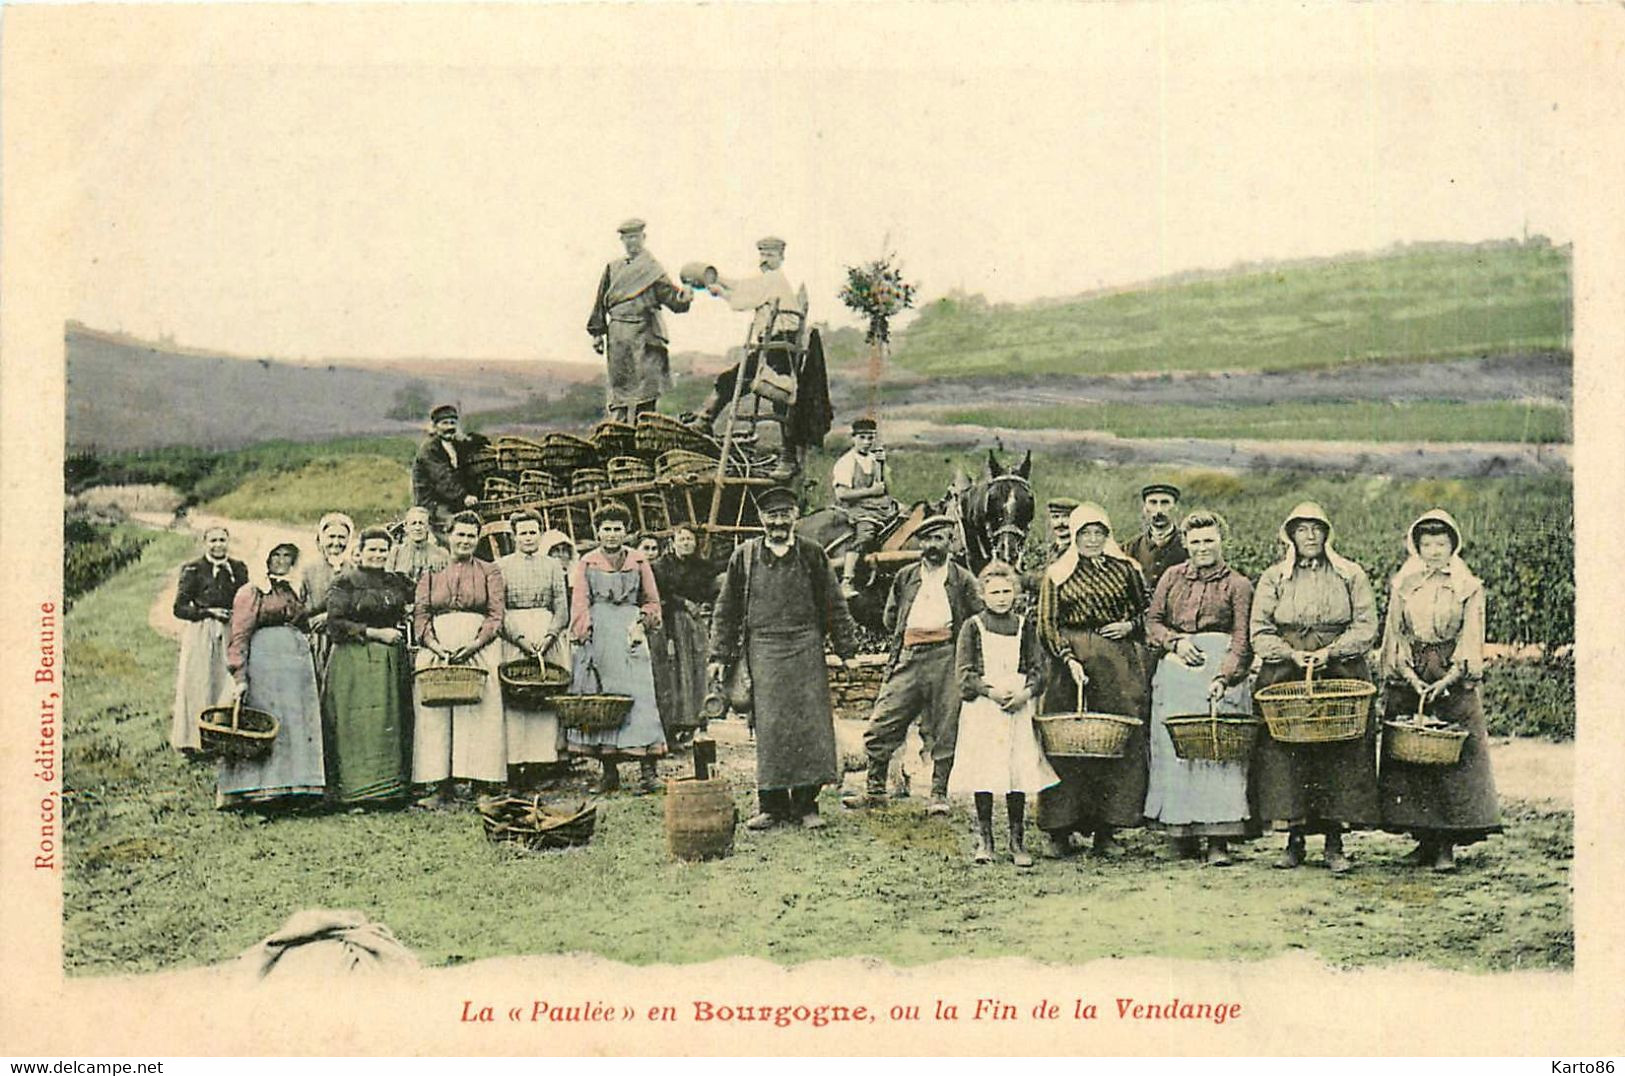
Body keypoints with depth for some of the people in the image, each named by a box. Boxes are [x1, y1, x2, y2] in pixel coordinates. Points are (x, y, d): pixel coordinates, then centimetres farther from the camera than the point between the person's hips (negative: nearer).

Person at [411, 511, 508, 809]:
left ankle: (485, 787, -7)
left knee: (479, 715, -7)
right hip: (436, 651, 2)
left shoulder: (489, 572, 11)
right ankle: (440, 789, -5)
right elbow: (420, 616, 8)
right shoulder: (431, 574, 16)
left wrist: (472, 646, -13)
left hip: (478, 649, -2)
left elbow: (496, 616, 2)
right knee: (435, 715, -5)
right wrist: (436, 647, -10)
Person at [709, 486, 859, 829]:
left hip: (806, 648, 0)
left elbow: (834, 605, 10)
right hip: (763, 651, 0)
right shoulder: (745, 556, 6)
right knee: (769, 729, -1)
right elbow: (727, 609, 10)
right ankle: (771, 806, 7)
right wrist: (719, 655, 7)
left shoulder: (812, 554, 6)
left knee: (809, 724, -3)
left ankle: (806, 804, 6)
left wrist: (847, 646, 8)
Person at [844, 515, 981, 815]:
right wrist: (908, 637, 10)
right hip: (908, 659, 2)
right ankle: (875, 789, 7)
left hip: (946, 658, -2)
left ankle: (939, 795, 8)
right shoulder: (905, 577, 16)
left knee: (944, 731, 0)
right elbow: (890, 618, 21)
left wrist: (953, 638, 2)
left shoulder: (962, 580, 9)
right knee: (881, 725, -2)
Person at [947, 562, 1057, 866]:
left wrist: (1025, 692, -10)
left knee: (1019, 772, -2)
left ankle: (1018, 841, 7)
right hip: (981, 709, -2)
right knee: (984, 774, -3)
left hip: (1017, 707, 2)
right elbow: (964, 673, -1)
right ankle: (984, 840, 8)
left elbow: (1037, 668, 9)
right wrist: (991, 691, -15)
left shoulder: (1025, 627, 10)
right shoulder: (973, 627, 3)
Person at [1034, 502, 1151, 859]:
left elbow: (1148, 612, 18)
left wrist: (1129, 625, -2)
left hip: (1120, 665, 2)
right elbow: (1048, 627, 0)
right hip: (1073, 662, -2)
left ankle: (1106, 831, 3)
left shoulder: (1126, 569, 11)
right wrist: (1069, 659, -14)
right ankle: (1060, 832, -1)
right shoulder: (1057, 575, 6)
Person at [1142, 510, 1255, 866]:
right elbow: (1152, 620, 13)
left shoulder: (1237, 584, 5)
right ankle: (1182, 830, 8)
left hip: (1220, 667, -3)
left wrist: (1224, 676, -18)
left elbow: (1241, 639, -4)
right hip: (1175, 671, 3)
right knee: (1174, 748, 0)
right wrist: (1175, 641, -7)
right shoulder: (1173, 576, 15)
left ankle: (1218, 838, -8)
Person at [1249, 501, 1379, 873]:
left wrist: (1330, 652, -11)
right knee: (1285, 751, -6)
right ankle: (1294, 839, 3)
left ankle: (1335, 844, 0)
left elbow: (1366, 627, 3)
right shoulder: (1273, 578, 9)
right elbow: (1260, 633, 4)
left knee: (1341, 754, -5)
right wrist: (1291, 654, -11)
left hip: (1340, 676, 0)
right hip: (1285, 676, 1)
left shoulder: (1350, 575, 8)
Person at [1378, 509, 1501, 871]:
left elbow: (1470, 641, -1)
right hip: (1409, 679, 2)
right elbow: (1395, 637, 6)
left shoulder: (1469, 588, 3)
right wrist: (1412, 677, -9)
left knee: (1455, 758, -6)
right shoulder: (1402, 586, 9)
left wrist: (1446, 681, -13)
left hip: (1454, 681, -2)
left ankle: (1447, 844, -2)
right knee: (1408, 757, -1)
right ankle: (1423, 839, 7)